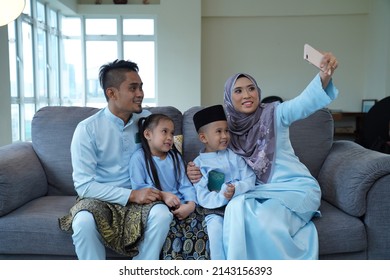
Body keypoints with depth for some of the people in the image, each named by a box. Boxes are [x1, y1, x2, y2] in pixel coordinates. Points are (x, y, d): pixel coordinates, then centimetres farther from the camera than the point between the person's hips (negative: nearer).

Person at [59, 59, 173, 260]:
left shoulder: (146, 119, 0)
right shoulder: (87, 129, -12)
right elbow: (84, 185, -15)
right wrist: (131, 195, -23)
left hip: (139, 197, 3)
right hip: (98, 199, -2)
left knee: (162, 213, -28)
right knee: (84, 221, -34)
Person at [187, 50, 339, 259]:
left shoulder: (273, 114, -2)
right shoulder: (228, 129, 7)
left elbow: (304, 102, -21)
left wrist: (324, 76, -42)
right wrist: (197, 174, -8)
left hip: (295, 187, -2)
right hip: (260, 192, 3)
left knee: (265, 219, -32)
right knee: (237, 208, -30)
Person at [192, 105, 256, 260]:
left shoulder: (234, 156, 9)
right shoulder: (199, 163, 2)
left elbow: (250, 180, 1)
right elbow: (202, 198, -4)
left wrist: (236, 189, -19)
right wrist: (222, 197, -22)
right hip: (215, 209, -1)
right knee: (215, 225, -29)